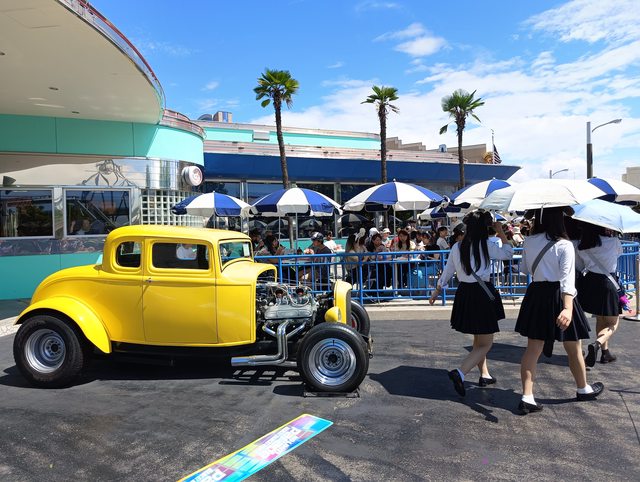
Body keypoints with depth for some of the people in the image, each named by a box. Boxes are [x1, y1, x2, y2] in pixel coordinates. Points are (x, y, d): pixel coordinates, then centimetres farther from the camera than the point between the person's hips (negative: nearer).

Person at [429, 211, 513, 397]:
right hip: (482, 294, -6)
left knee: (478, 339, 23)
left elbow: (447, 272, 10)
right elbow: (508, 253, 8)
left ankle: (484, 375, 34)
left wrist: (436, 292, 21)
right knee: (485, 344, 2)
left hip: (464, 293, 6)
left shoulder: (457, 247, 3)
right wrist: (501, 233, 16)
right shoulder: (486, 246, -9)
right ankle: (459, 373, -16)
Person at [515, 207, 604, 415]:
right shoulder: (564, 245, -15)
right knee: (573, 349, 18)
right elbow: (567, 279, -26)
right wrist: (568, 308, -33)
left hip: (535, 294, 4)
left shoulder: (529, 241, -1)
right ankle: (583, 389, 39)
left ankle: (527, 398, 3)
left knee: (533, 349, 7)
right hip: (557, 296, -4)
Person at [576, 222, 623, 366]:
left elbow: (581, 264, 7)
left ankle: (605, 353, 30)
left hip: (589, 283, 4)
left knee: (600, 319, 23)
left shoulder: (581, 247, -1)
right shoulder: (613, 241, -8)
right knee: (612, 324, 9)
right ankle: (597, 344, -19)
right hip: (607, 284, -4)